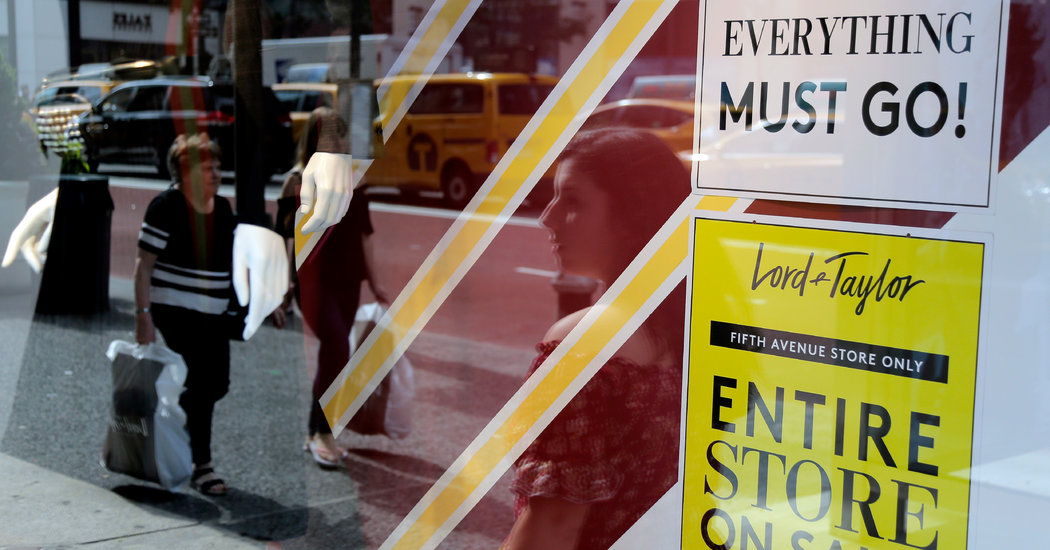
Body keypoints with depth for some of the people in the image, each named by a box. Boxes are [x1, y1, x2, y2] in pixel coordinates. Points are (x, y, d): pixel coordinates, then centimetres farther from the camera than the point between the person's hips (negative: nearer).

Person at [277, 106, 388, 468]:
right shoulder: (298, 181, -3)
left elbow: (363, 233, 17)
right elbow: (286, 235, -4)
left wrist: (373, 282, 17)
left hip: (347, 280, 5)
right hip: (313, 278, -5)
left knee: (332, 356, 8)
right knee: (337, 350, -17)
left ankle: (315, 434, 21)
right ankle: (322, 433, -3)